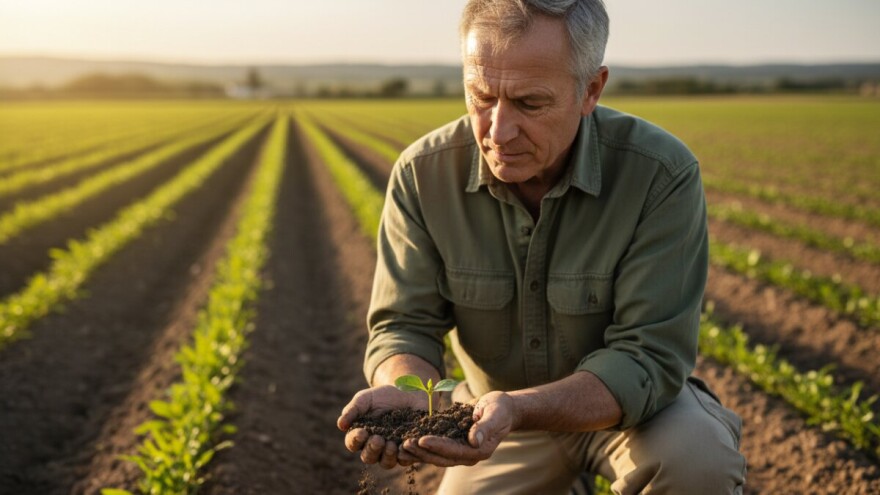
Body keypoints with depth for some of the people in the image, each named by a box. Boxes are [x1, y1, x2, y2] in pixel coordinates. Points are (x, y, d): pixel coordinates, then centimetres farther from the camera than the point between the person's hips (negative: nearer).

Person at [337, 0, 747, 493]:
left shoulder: (663, 175, -26)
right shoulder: (423, 175, -17)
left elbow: (648, 357, -27)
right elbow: (405, 326, -14)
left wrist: (517, 409, -43)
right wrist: (407, 395, -38)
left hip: (631, 403, -2)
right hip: (494, 410, 3)